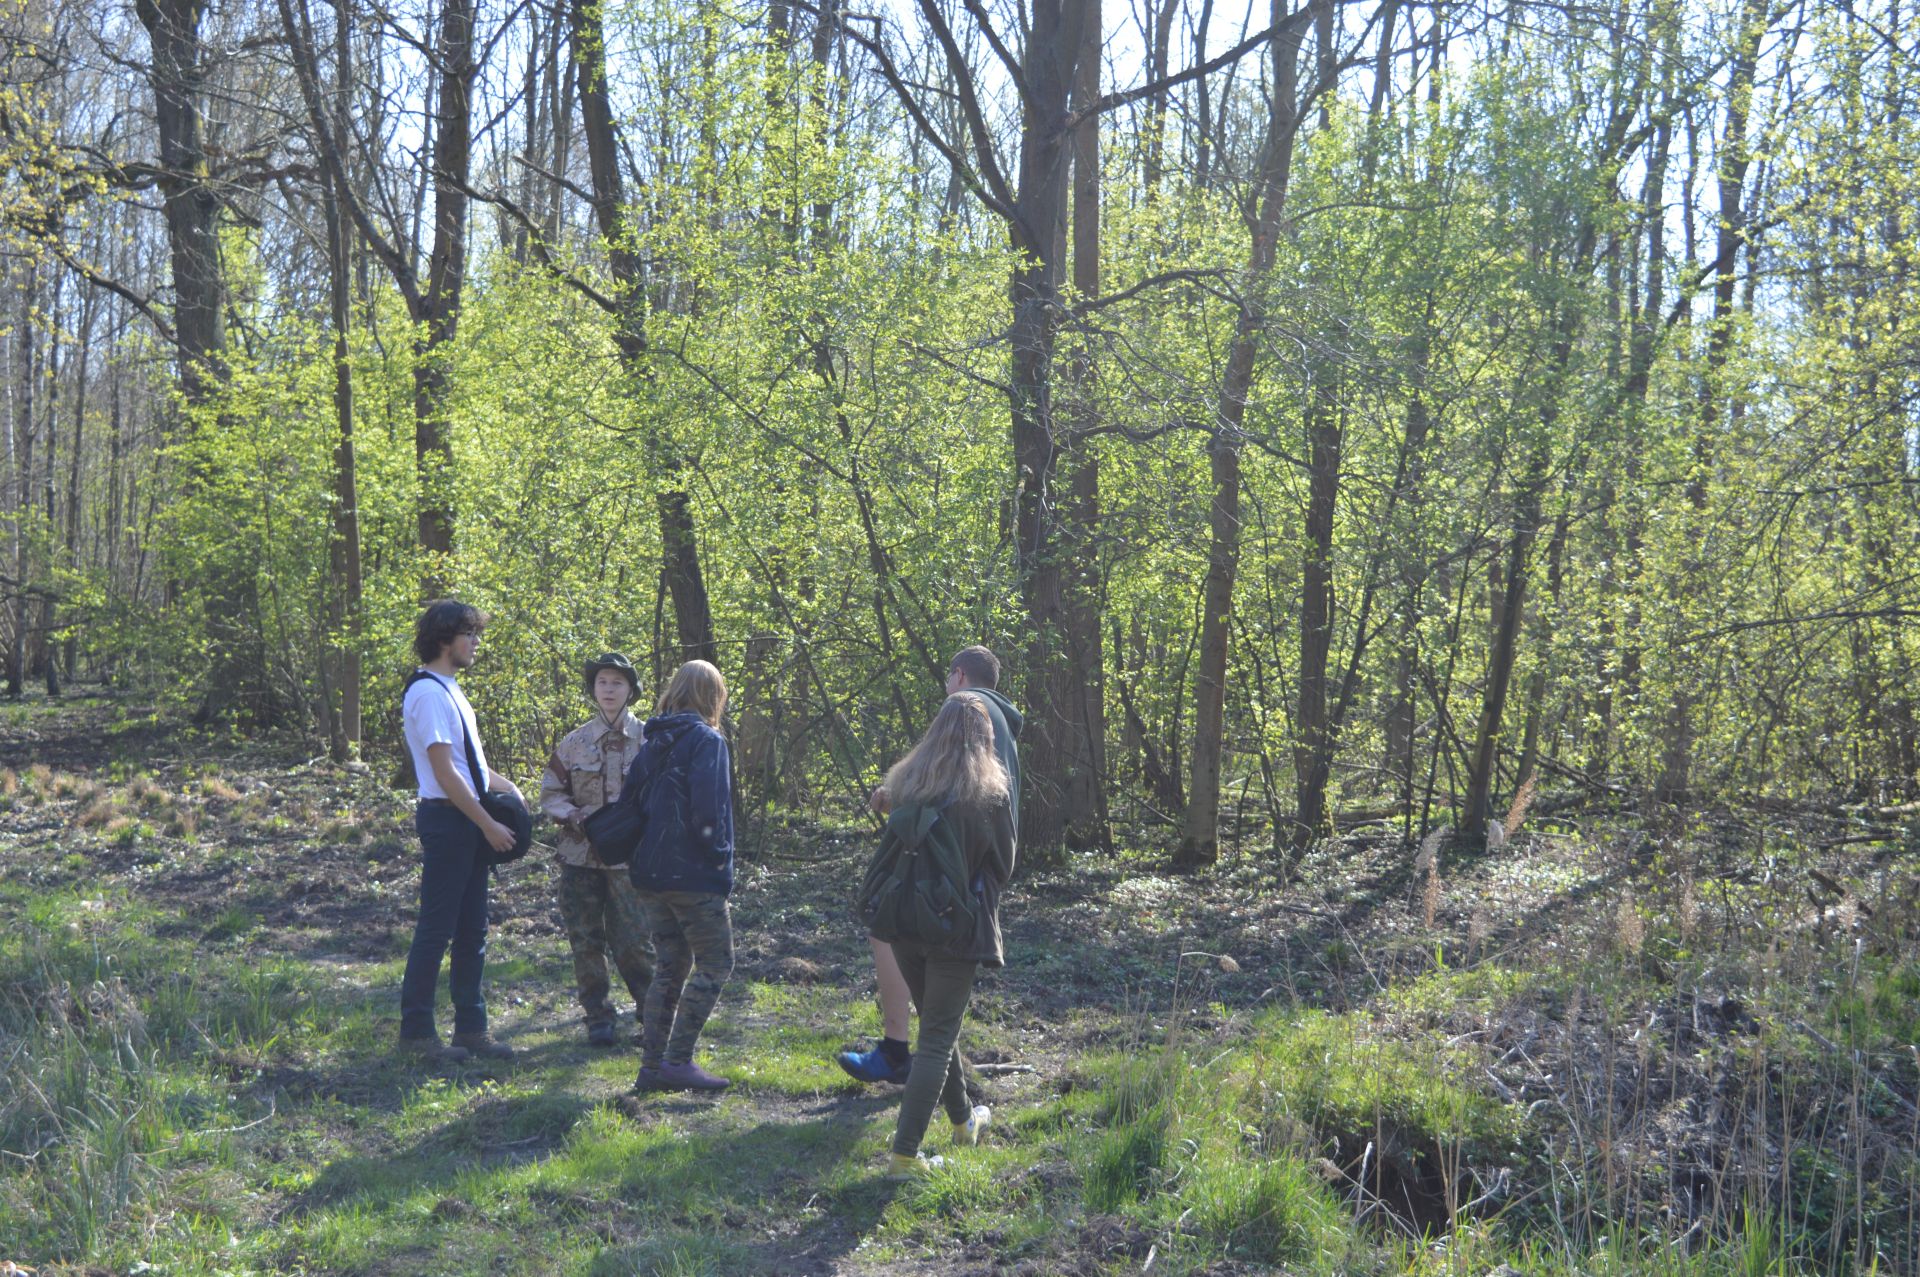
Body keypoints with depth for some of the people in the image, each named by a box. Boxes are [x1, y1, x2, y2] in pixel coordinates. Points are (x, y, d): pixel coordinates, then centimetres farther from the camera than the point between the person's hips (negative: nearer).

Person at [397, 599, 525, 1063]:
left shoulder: (450, 689, 16)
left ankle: (471, 1028, 19)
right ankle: (416, 1031, 6)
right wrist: (489, 825, -17)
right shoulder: (428, 693, -15)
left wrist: (506, 786, 14)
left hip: (469, 821, 10)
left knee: (471, 932, 12)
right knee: (436, 929, -3)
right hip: (446, 819, -10)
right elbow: (444, 771, -19)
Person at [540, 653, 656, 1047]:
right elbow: (550, 793, 10)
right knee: (585, 940, 5)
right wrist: (577, 817, -8)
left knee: (632, 940, -3)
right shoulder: (574, 743, 6)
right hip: (580, 854, 3)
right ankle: (598, 1018, 16)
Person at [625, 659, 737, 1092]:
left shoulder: (652, 743, 14)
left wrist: (643, 859, 17)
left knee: (670, 968, 13)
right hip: (694, 876, -8)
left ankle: (651, 1066, 12)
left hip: (651, 874, 8)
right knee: (714, 964, 2)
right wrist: (720, 858, -7)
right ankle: (678, 1060, -4)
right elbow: (707, 811, -19)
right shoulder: (707, 740, -9)